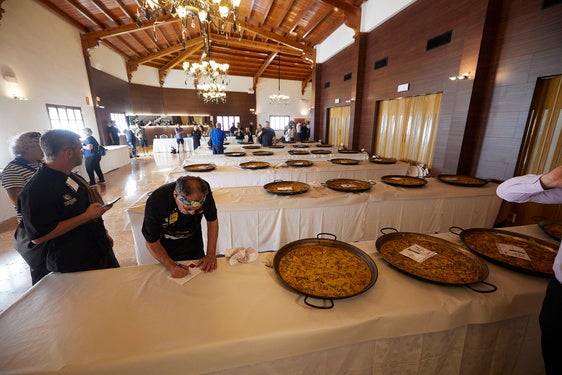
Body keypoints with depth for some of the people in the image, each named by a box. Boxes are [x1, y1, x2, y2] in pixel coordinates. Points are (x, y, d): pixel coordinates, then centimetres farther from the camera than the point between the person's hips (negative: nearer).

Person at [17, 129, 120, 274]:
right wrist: (87, 216, -25)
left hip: (101, 249, 8)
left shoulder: (72, 177, 5)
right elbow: (38, 237, -25)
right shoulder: (36, 190, -23)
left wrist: (104, 232, 16)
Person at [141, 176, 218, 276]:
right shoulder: (155, 202, -34)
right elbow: (152, 242, -21)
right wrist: (171, 266, -33)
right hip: (167, 251, -2)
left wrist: (211, 254, -21)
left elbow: (212, 221, -15)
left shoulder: (204, 191, -30)